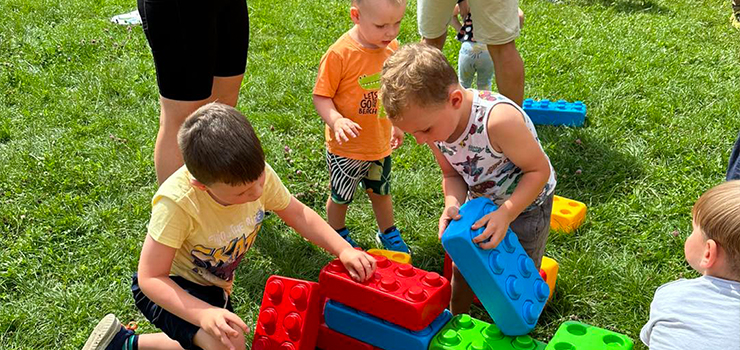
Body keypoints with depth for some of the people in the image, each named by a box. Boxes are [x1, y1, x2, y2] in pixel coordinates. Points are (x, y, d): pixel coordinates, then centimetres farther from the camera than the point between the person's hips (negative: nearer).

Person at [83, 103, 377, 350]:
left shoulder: (256, 174, -24)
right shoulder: (176, 202, -38)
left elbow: (298, 214, -5)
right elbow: (151, 277, -32)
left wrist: (343, 249, -15)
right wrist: (204, 314, -46)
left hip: (213, 287, 7)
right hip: (170, 286, -7)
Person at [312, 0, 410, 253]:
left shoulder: (392, 47, -6)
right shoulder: (340, 54, -25)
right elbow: (320, 96, -18)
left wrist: (394, 125, 18)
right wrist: (336, 120, -35)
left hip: (380, 144, 5)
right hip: (345, 148, -5)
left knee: (381, 192, 24)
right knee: (340, 197, 17)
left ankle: (388, 233, 47)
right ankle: (339, 236, 43)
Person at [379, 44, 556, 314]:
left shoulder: (498, 120, -41)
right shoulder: (434, 123, -19)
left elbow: (540, 170, -28)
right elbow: (452, 175, -5)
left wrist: (505, 214, -36)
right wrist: (452, 205, -26)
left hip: (527, 203, -5)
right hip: (481, 201, 6)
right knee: (461, 269, 17)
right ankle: (456, 319, 43)